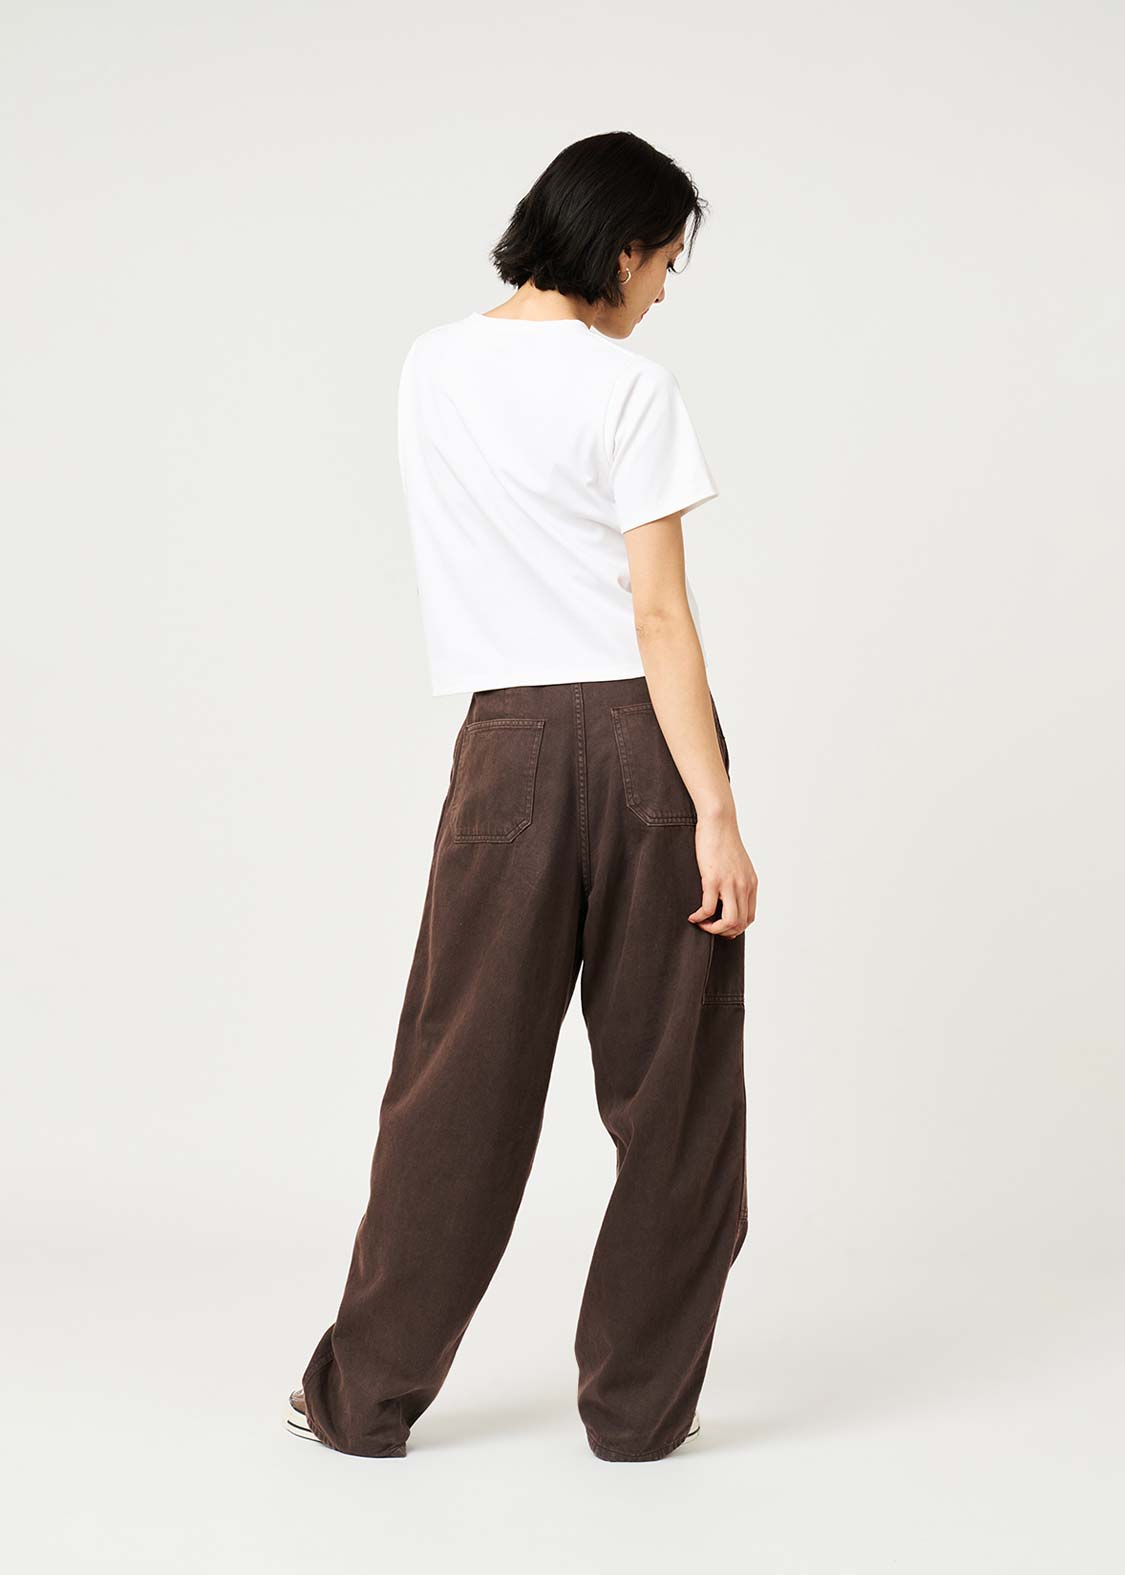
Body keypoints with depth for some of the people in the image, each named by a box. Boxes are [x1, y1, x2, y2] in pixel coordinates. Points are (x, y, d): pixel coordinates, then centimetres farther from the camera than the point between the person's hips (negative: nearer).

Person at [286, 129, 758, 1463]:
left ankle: (367, 1394, 17)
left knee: (464, 1078, 10)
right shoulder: (629, 389, -8)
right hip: (644, 735, -4)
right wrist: (717, 815, -12)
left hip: (512, 742, 4)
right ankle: (639, 1401, 16)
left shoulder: (432, 369, 8)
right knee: (670, 1082, 8)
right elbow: (660, 617, -13)